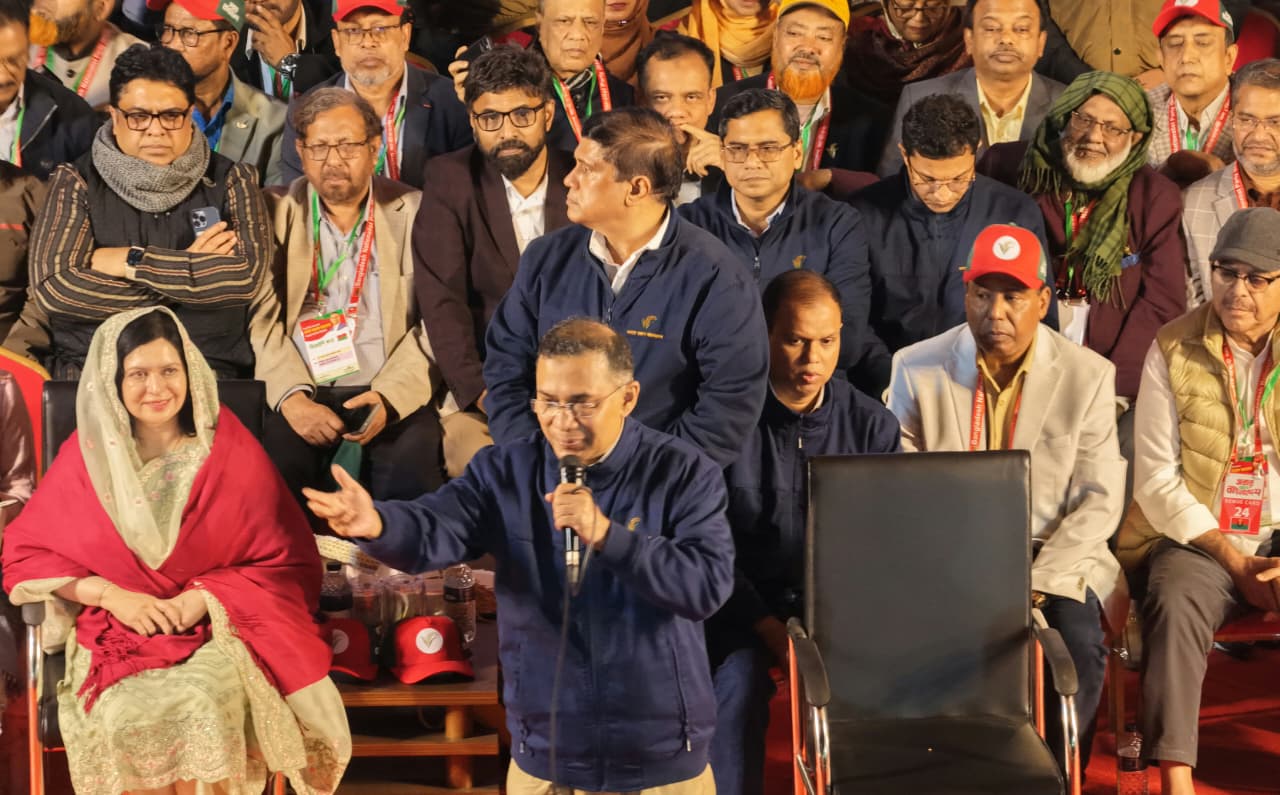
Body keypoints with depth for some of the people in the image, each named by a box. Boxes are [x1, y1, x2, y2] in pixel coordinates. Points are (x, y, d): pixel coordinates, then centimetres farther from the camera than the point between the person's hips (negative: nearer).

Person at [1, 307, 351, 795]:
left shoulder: (231, 450, -2)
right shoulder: (88, 453, 1)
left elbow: (288, 562, -1)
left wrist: (205, 597, -15)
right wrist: (111, 595, -11)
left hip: (217, 624, -1)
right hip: (118, 627, 1)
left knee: (203, 707, -31)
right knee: (126, 716, -30)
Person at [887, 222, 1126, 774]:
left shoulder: (1088, 375, -3)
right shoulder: (916, 368, -1)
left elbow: (1101, 500, -5)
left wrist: (1035, 583, -16)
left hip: (1053, 555, 0)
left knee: (1078, 646, -27)